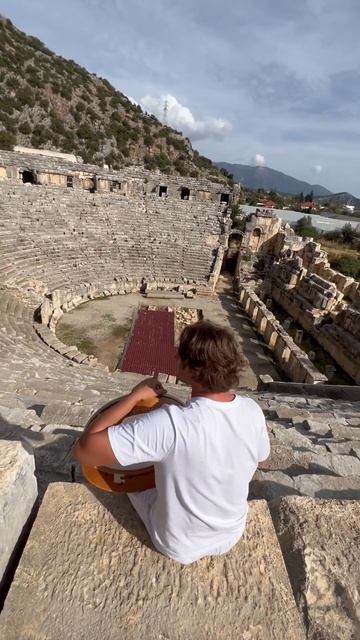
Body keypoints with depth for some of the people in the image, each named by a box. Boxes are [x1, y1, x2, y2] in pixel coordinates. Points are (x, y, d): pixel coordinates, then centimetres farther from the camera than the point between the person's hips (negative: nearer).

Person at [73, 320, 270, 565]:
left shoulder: (170, 423, -39)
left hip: (178, 546, -3)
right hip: (232, 536, 4)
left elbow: (84, 448, -36)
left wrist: (136, 395, -27)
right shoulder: (253, 411, -21)